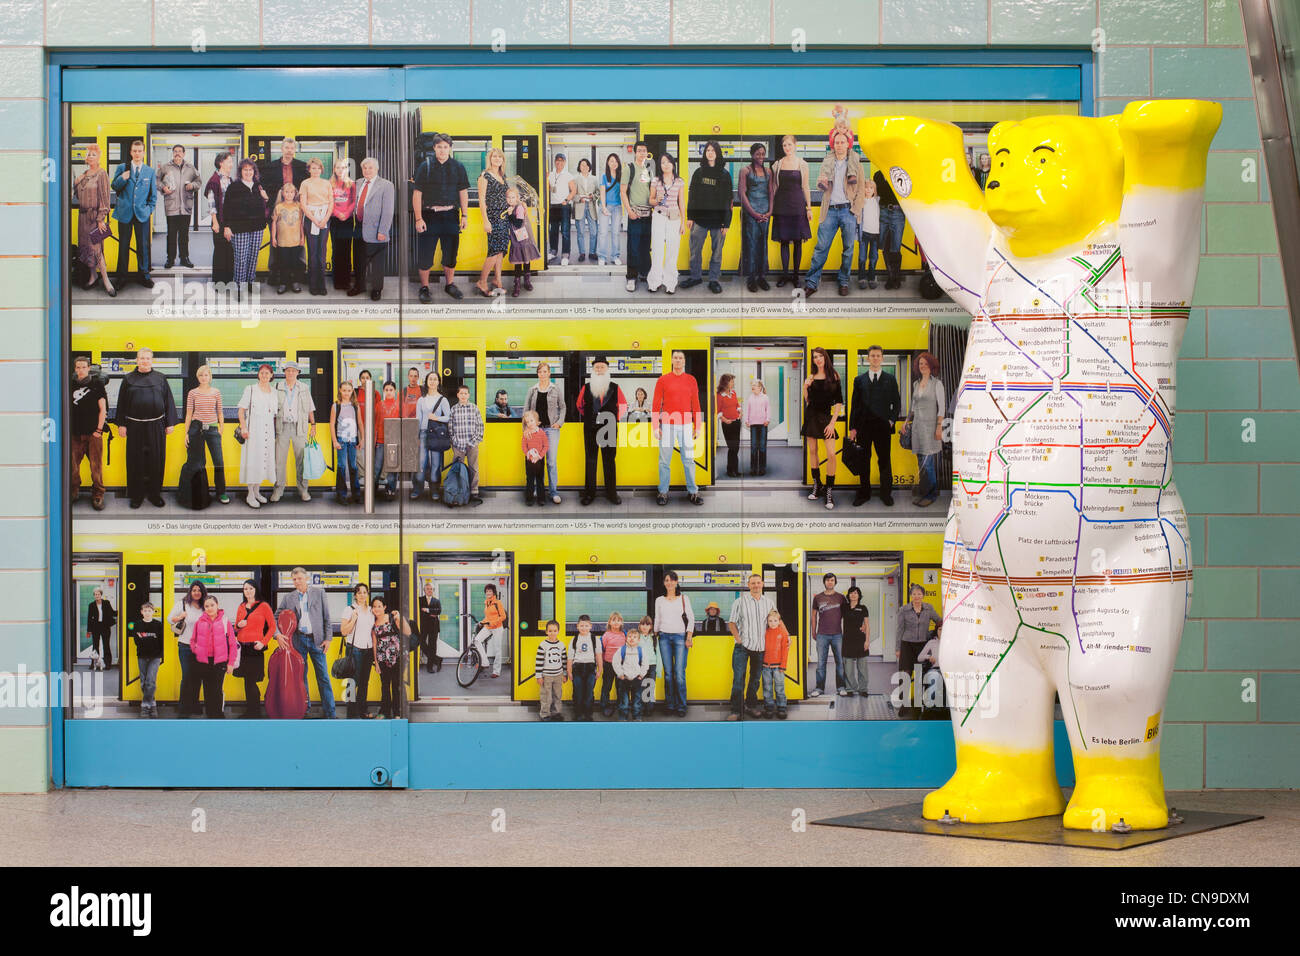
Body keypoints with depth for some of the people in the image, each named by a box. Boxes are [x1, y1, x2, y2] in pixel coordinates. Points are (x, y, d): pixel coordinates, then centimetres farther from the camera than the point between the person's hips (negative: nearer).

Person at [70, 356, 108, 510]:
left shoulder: (97, 384, 5)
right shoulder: (71, 385, 11)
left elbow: (103, 409, 4)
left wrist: (99, 430, -3)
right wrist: (67, 430, 10)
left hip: (93, 433, -2)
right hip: (75, 433, 2)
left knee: (96, 466, -4)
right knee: (73, 465, 0)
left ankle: (98, 495, 4)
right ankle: (74, 492, 15)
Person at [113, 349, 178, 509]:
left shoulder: (160, 378, 6)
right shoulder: (128, 379, 5)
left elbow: (168, 401, 7)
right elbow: (122, 403, 6)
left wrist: (170, 423, 2)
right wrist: (121, 424, 0)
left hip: (156, 426, 0)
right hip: (135, 426, 0)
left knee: (156, 460, 3)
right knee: (136, 460, 2)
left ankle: (154, 494, 14)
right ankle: (137, 495, 11)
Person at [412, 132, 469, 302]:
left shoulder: (458, 167, 6)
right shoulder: (425, 166, -1)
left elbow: (463, 192, 10)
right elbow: (417, 193, -3)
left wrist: (465, 215, 2)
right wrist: (418, 218, -9)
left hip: (451, 216, 2)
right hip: (429, 215, -2)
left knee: (451, 253, 9)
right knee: (425, 254, -2)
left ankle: (450, 285, 24)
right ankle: (424, 287, 11)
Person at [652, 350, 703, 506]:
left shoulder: (691, 380, 8)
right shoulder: (663, 380, 2)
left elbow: (695, 404, 10)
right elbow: (656, 404, 2)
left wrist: (697, 426, 7)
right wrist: (655, 427, -4)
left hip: (686, 425, 1)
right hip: (667, 424, -1)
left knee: (689, 459, 2)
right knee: (665, 460, 1)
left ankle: (693, 492, 9)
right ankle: (663, 492, 7)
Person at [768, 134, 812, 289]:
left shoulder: (802, 164, 3)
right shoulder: (777, 165, 6)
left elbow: (806, 187, 5)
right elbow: (774, 187, 10)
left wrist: (809, 207, 2)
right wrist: (772, 207, 6)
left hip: (798, 205, -1)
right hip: (782, 205, 1)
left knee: (798, 241, 1)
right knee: (784, 241, 3)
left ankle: (795, 274, 7)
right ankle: (785, 274, 9)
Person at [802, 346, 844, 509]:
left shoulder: (833, 376, -1)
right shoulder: (811, 378, 7)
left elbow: (839, 402, -3)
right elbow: (807, 401, 11)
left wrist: (832, 422, -10)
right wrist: (805, 387, -7)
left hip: (826, 417, -3)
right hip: (811, 416, 3)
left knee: (831, 454, -12)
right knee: (812, 451, 6)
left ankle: (829, 491, -8)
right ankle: (816, 485, 18)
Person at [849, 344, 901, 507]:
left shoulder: (890, 379, 9)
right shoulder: (859, 380, 11)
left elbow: (897, 403, 11)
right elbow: (855, 405, 9)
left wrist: (891, 421, -3)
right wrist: (852, 428, 3)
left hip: (883, 426, -1)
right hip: (864, 426, 1)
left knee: (884, 460, 0)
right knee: (864, 461, 4)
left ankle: (886, 493, 8)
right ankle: (864, 493, 12)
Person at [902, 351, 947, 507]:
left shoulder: (936, 384, -5)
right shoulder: (916, 384, 14)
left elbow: (941, 406, -8)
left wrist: (939, 427, -14)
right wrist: (907, 421, 16)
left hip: (931, 426, -6)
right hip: (918, 425, 6)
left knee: (929, 461, -9)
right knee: (921, 460, 8)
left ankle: (931, 494, -4)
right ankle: (922, 492, 14)